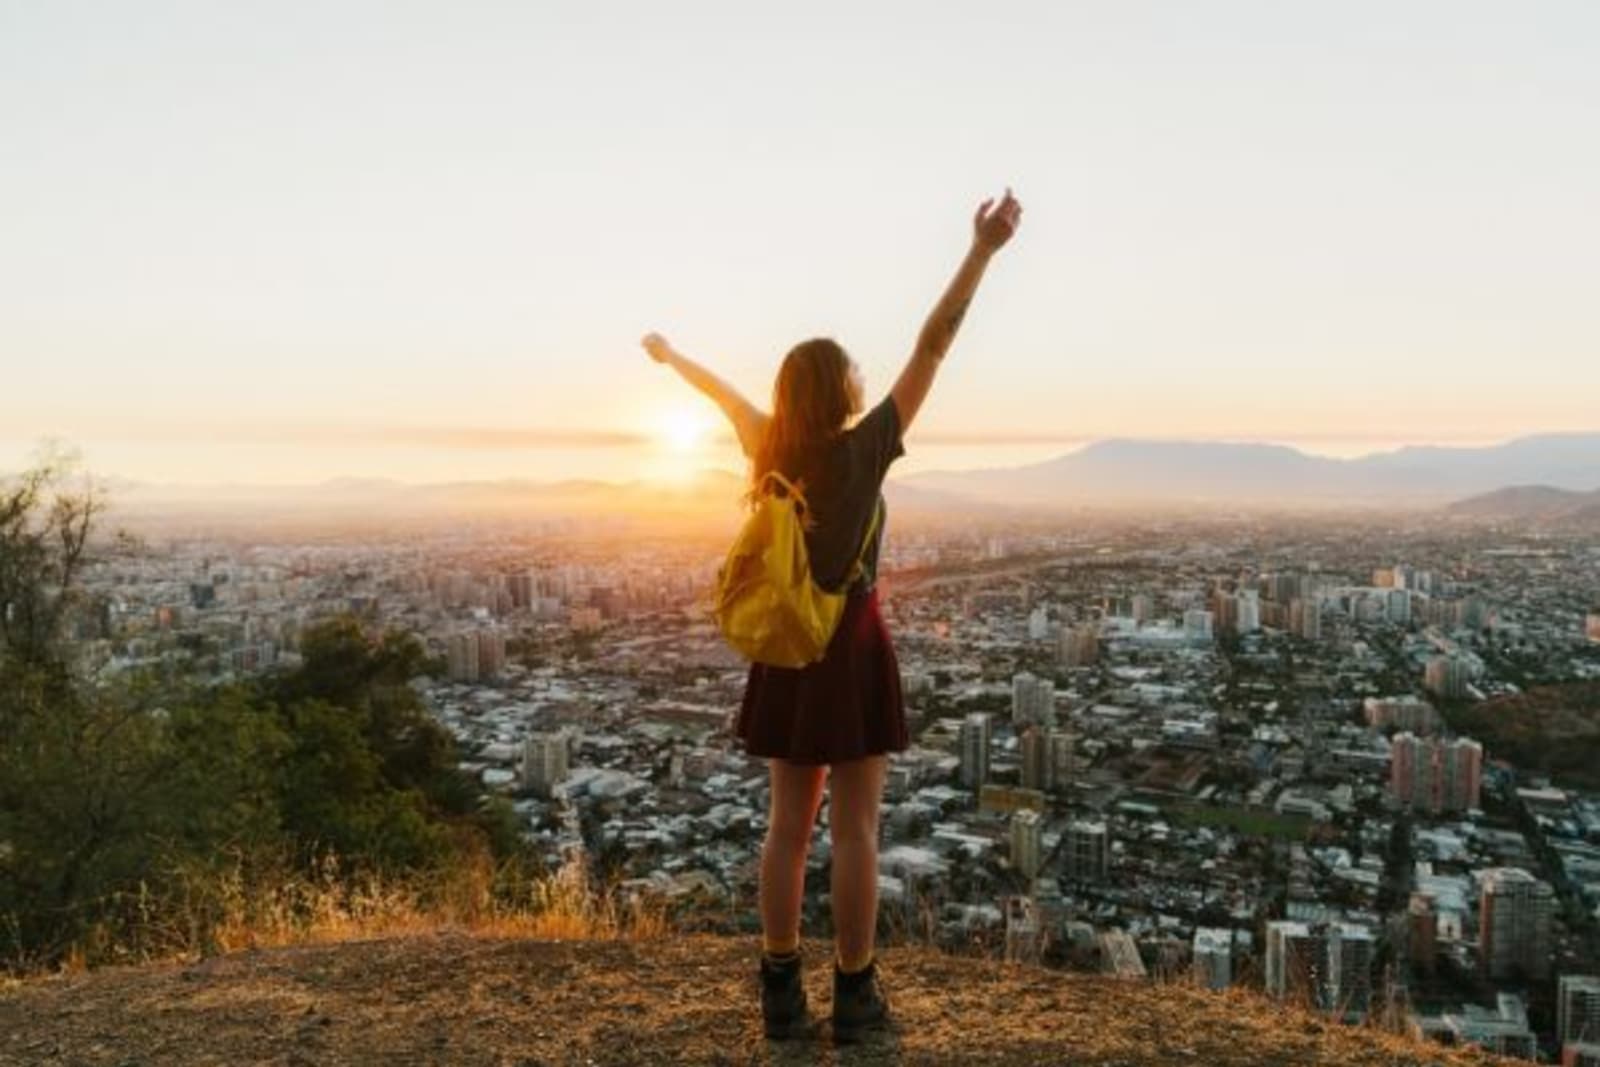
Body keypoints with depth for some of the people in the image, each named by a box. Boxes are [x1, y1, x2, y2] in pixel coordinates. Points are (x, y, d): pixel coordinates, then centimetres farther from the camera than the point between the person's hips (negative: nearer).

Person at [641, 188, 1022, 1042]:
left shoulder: (767, 450, 1)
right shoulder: (863, 450, -13)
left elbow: (723, 390, 21)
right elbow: (930, 348, -16)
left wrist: (670, 354, 38)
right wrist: (983, 250, -16)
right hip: (850, 645, -5)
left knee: (789, 822, 11)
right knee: (854, 827, 1)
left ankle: (781, 991, 18)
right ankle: (854, 995, 9)